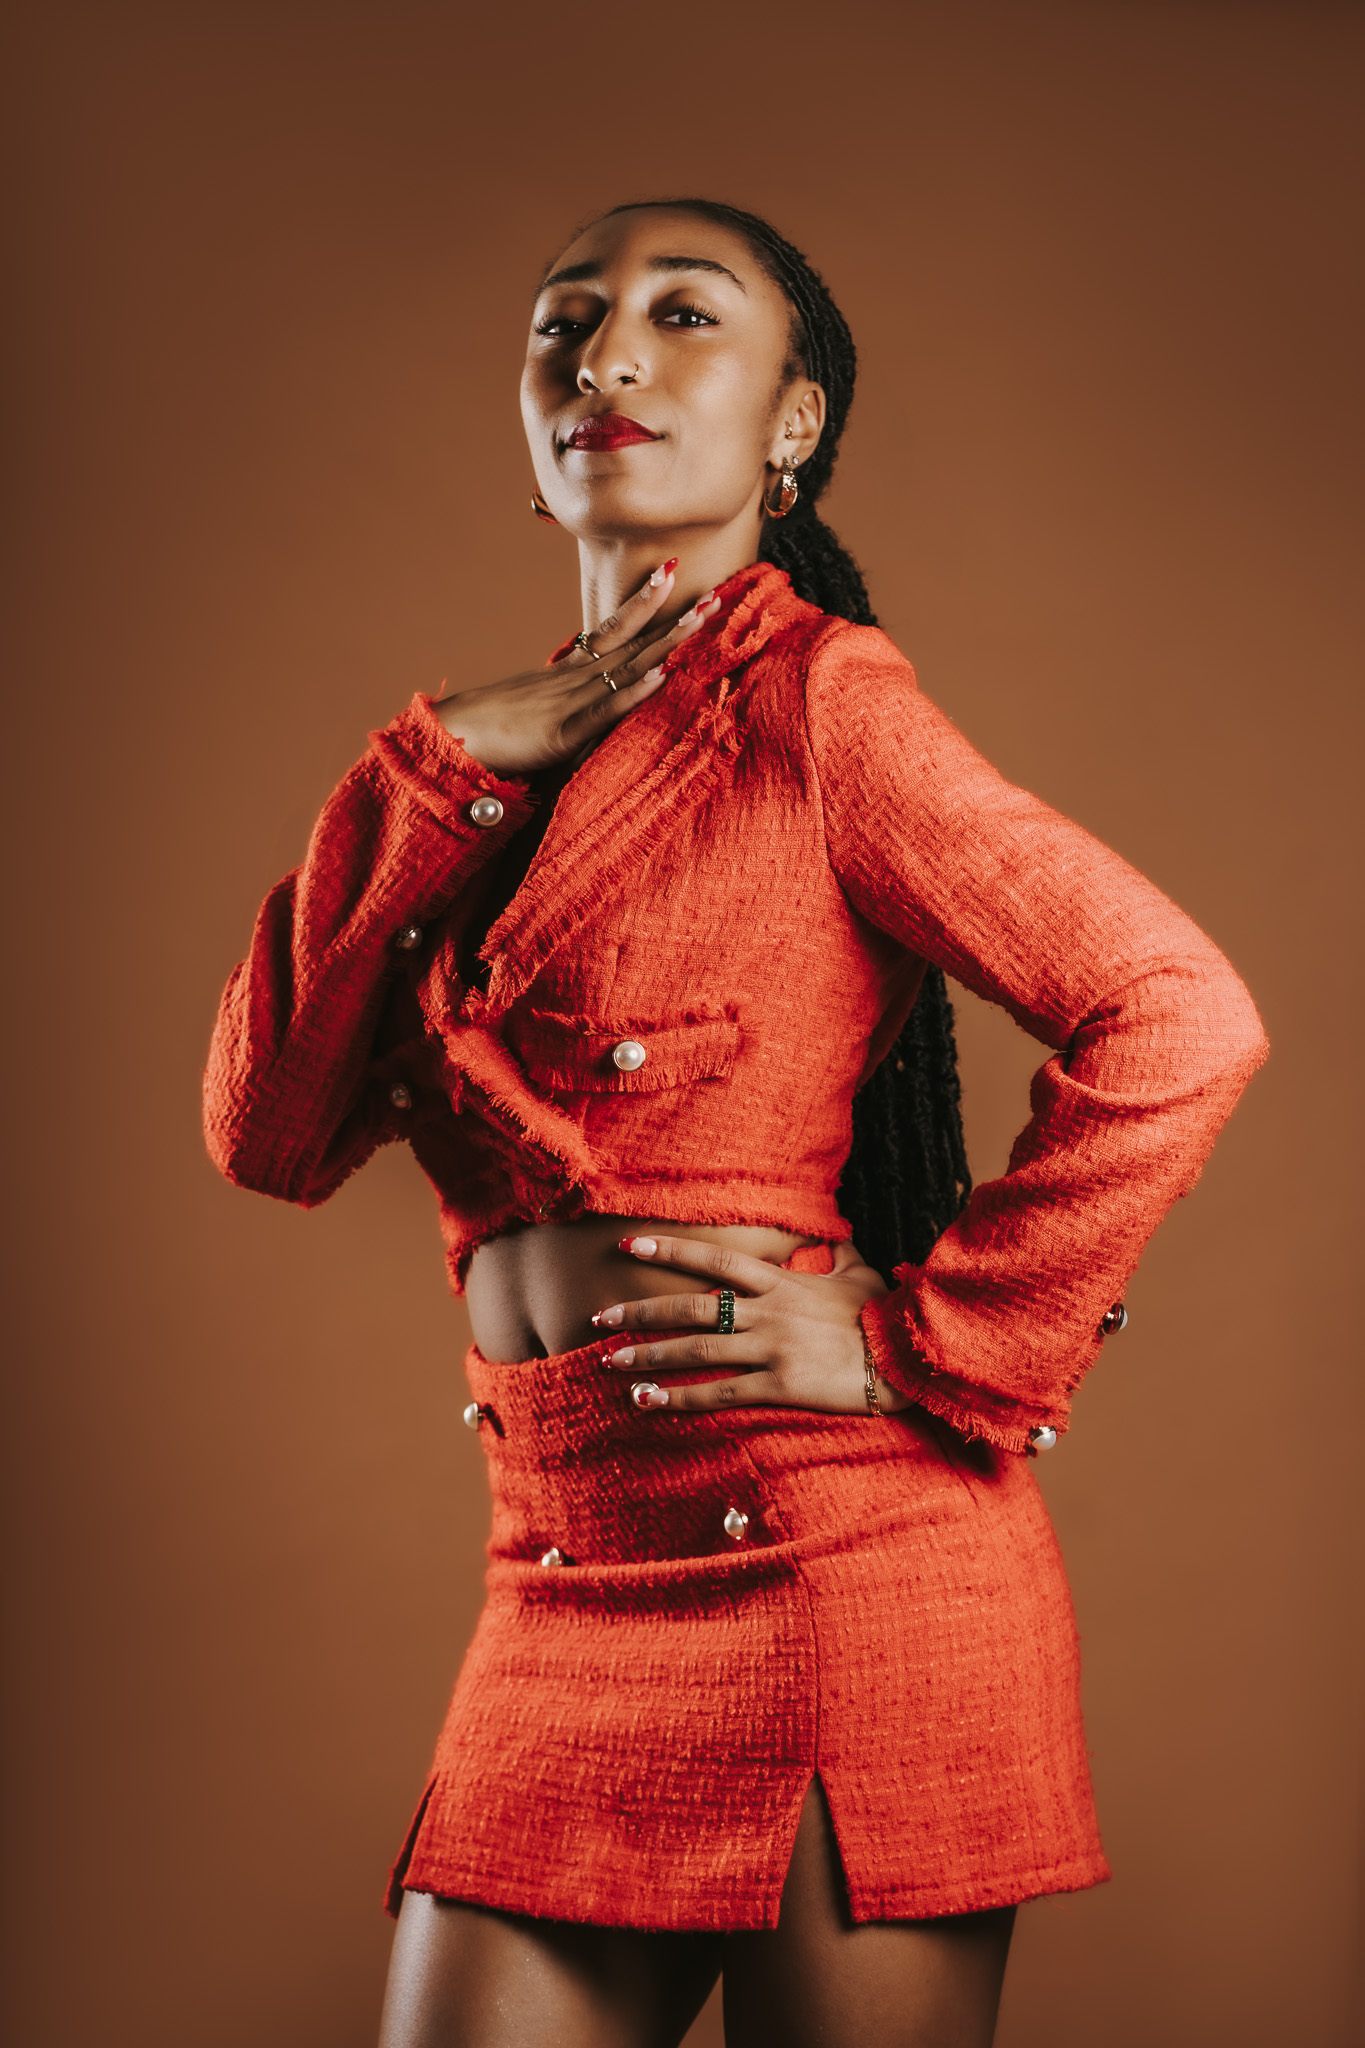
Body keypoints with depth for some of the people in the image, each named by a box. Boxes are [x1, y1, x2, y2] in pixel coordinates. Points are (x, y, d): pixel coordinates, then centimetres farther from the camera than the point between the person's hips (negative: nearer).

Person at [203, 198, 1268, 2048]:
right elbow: (271, 1131, 5)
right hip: (568, 1602, 6)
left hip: (837, 1567, -6)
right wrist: (444, 767, -2)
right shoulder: (509, 755, 15)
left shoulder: (813, 698, -5)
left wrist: (921, 1344, -9)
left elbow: (1181, 1025, -13)